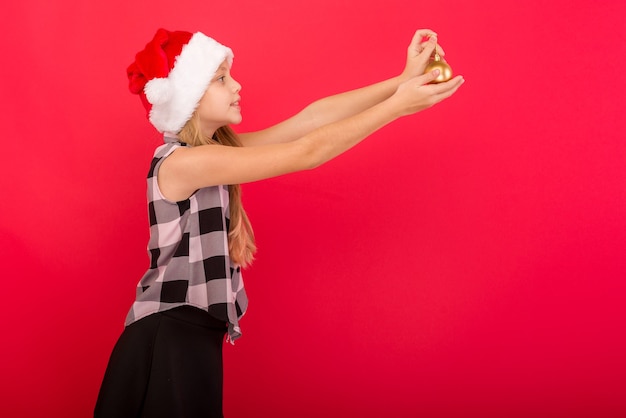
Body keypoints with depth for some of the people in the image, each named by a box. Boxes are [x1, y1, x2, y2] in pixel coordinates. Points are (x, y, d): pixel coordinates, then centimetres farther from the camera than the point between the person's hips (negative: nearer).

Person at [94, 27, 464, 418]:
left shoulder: (214, 150, 5)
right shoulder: (182, 163, -21)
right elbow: (307, 153, -23)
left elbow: (309, 119, -2)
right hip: (167, 342, -9)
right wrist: (398, 105, -18)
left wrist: (403, 80, -9)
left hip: (196, 337, 9)